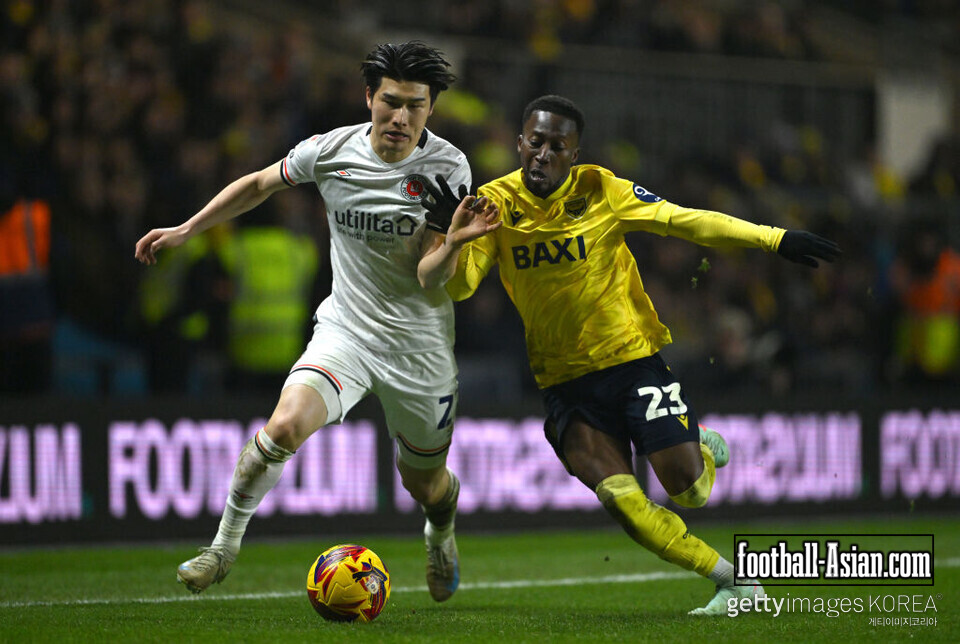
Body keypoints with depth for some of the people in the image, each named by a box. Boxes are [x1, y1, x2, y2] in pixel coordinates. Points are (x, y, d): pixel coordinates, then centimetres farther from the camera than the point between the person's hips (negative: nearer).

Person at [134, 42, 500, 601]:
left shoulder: (449, 168, -13)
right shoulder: (331, 151, -9)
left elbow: (430, 280, -16)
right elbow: (260, 184, 12)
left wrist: (453, 242, -36)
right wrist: (185, 231, 13)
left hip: (421, 342, 0)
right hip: (346, 328, 0)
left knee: (426, 485, 13)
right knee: (285, 427, -27)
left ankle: (441, 534, 52)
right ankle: (224, 547, -8)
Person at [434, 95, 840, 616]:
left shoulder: (599, 191, -7)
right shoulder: (495, 204, -5)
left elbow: (684, 220, -4)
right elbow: (459, 286, -12)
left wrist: (774, 239, -10)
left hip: (633, 357, -1)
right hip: (563, 377, 1)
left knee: (688, 490, -9)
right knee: (619, 498, -16)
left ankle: (703, 449, 29)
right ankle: (733, 580, -2)